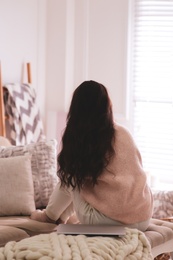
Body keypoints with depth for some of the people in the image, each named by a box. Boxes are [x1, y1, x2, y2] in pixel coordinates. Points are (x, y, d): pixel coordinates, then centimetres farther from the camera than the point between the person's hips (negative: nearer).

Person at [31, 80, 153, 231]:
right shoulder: (124, 134, 4)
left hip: (107, 222, -4)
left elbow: (66, 182, 9)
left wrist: (49, 215, 29)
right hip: (144, 220, 4)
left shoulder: (74, 140, -5)